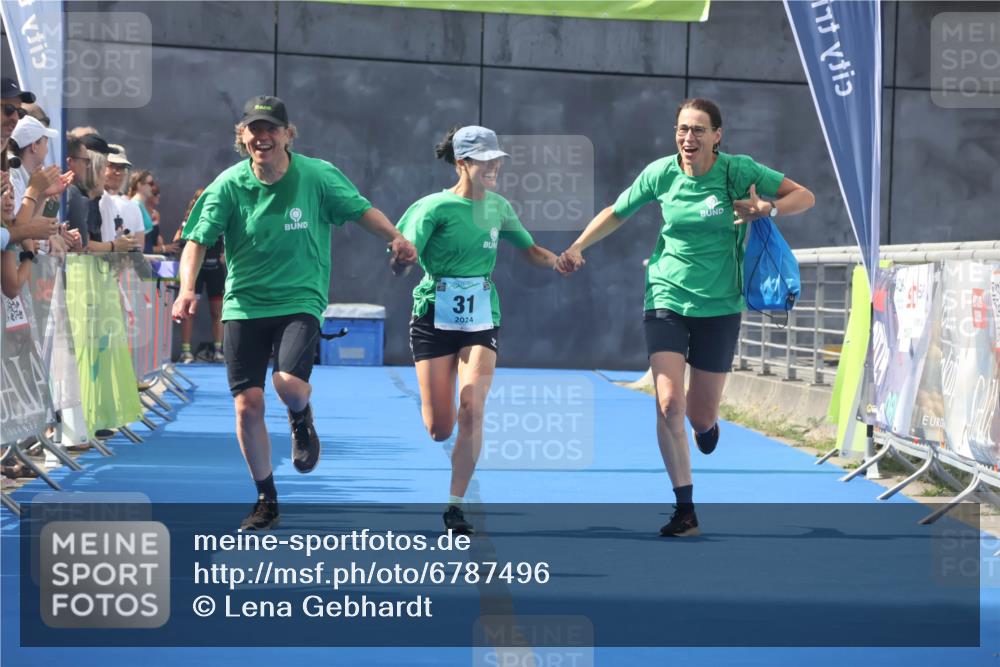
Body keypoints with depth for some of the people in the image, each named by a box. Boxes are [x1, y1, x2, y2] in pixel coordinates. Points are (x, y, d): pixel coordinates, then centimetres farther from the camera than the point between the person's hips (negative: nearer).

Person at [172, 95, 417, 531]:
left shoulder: (317, 176, -5)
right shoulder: (229, 185, -5)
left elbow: (361, 210, 8)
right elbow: (198, 240, -5)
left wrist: (395, 238, -8)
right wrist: (187, 289, -21)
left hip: (300, 300, -2)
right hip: (244, 304, 2)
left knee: (289, 382, -27)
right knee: (247, 404, -3)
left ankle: (301, 421, 13)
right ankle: (266, 500, 17)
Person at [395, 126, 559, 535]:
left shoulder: (498, 206, 5)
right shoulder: (436, 206, -10)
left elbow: (530, 250, 15)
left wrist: (560, 261, -4)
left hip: (482, 319, 3)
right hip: (435, 318, -3)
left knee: (472, 410, -15)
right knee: (439, 430, -1)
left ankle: (456, 506, -6)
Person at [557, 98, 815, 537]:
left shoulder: (738, 171, -8)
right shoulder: (661, 173, -3)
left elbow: (804, 197, -3)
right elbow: (617, 212, 14)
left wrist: (768, 208, -22)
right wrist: (577, 247, 4)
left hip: (719, 306, 0)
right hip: (666, 299, 1)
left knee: (701, 416, 4)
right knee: (668, 405, -16)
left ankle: (707, 420, 46)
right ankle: (685, 511, -4)